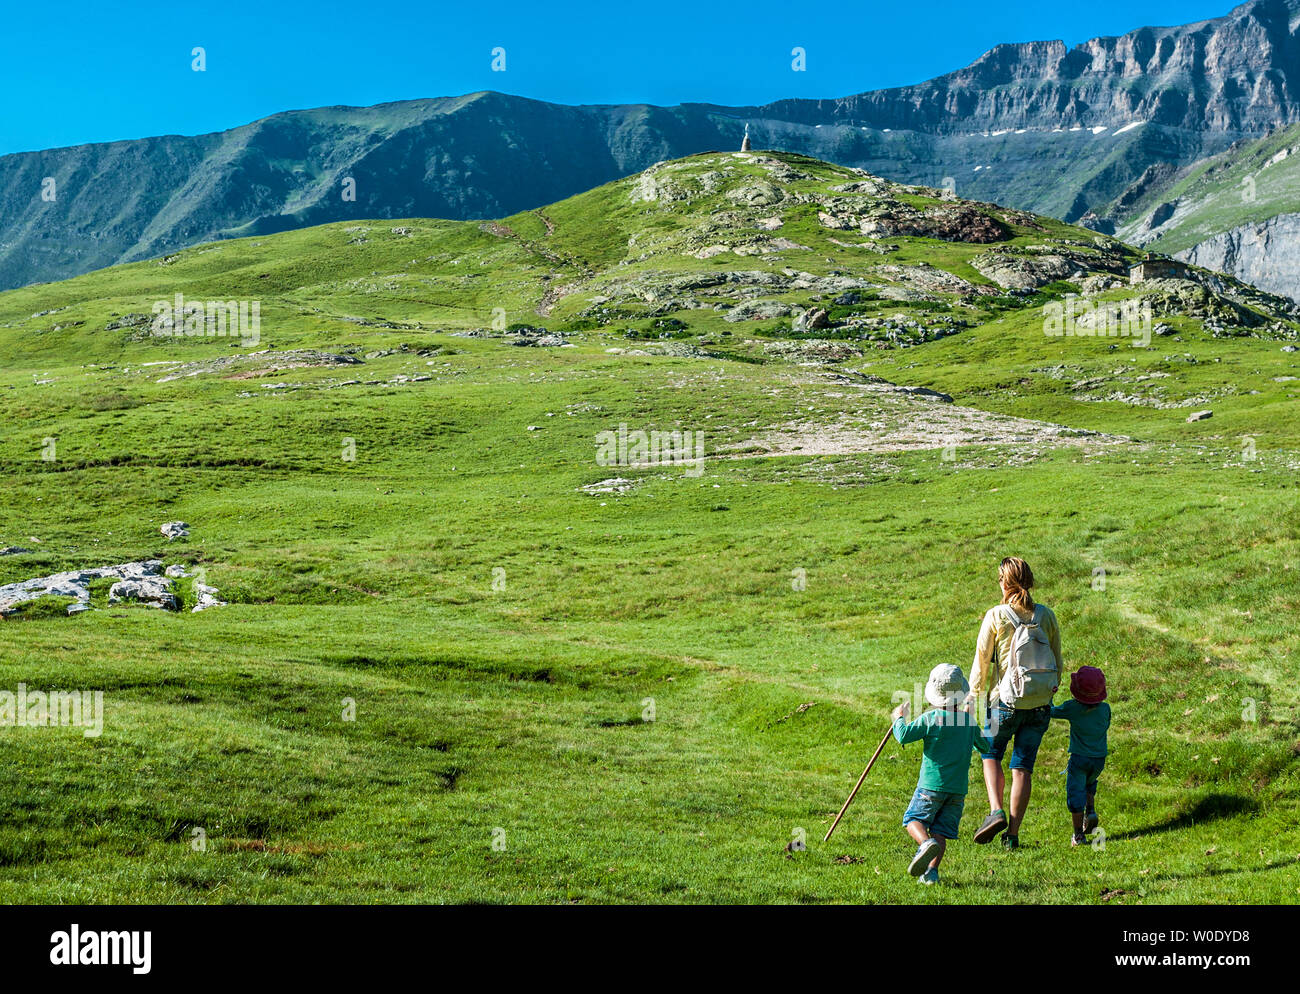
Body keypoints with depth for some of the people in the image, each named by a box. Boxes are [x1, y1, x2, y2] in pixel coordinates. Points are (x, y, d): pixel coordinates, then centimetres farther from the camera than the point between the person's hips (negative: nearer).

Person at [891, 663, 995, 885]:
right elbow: (985, 746, 21)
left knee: (913, 818, 7)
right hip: (959, 788, 4)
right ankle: (931, 870, -7)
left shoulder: (930, 719, -10)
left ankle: (925, 843, -22)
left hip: (932, 785, -4)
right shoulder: (969, 720, 5)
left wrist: (899, 718, 6)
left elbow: (903, 736, -12)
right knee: (941, 830, 7)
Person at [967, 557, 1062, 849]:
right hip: (1040, 704, 3)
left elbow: (981, 663, -5)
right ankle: (1013, 833, 12)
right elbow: (1057, 662, 7)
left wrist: (974, 697, 8)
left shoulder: (995, 617, -10)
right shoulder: (1046, 616, 0)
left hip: (1006, 701, -3)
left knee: (991, 754, 20)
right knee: (1023, 767, 11)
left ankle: (996, 812, 0)